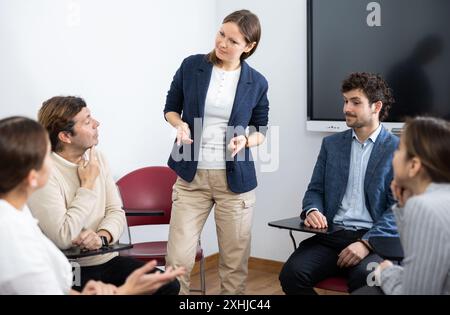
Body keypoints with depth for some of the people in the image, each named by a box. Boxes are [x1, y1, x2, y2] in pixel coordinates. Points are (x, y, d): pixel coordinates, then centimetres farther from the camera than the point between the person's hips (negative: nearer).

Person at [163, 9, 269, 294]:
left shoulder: (257, 83, 0)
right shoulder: (191, 66, -1)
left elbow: (261, 129, 10)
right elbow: (170, 109, 10)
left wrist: (245, 140, -12)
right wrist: (180, 125, -12)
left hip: (235, 178, 0)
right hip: (191, 176, 0)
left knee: (235, 261, 7)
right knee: (178, 258, -4)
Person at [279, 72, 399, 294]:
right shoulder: (331, 144, 16)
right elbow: (315, 189, 18)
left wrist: (367, 242, -17)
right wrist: (312, 210, -6)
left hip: (375, 239, -3)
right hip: (332, 235, 4)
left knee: (364, 278, -36)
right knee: (291, 274, -24)